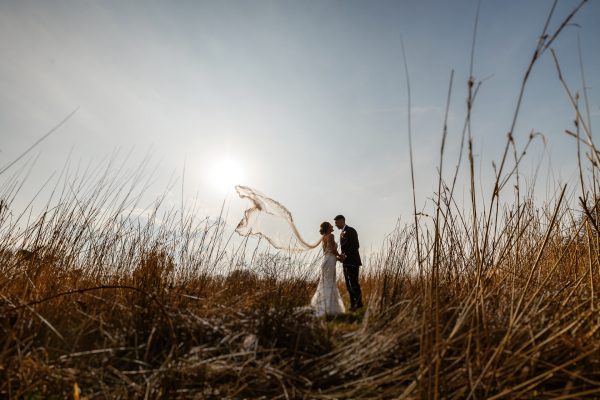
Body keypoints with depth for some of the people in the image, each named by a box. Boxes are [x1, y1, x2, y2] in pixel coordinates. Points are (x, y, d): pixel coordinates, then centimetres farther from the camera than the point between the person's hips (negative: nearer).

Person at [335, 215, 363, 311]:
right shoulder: (342, 233, 18)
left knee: (353, 283, -9)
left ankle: (358, 303, 0)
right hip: (346, 262, 9)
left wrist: (346, 255, -21)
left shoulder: (351, 230, -8)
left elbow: (356, 246, -16)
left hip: (352, 262, -9)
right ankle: (353, 304, 15)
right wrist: (342, 256, 3)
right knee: (349, 285, 9)